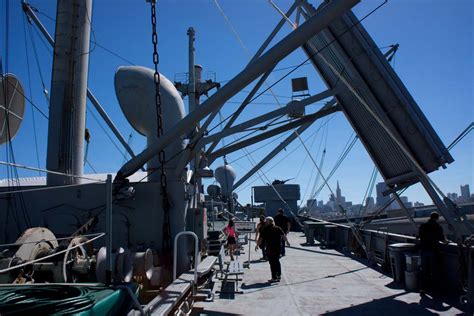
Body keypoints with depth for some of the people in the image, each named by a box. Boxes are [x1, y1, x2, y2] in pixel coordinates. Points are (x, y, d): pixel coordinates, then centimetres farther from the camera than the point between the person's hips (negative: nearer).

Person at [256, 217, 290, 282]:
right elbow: (283, 236, 8)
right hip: (278, 248, 5)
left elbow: (260, 239, -6)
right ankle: (279, 275, 24)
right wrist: (287, 241, 24)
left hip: (270, 249, -5)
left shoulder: (265, 230, -8)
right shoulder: (278, 228, 3)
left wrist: (257, 245, 6)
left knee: (272, 263, 2)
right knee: (277, 261, 19)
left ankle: (274, 278, 4)